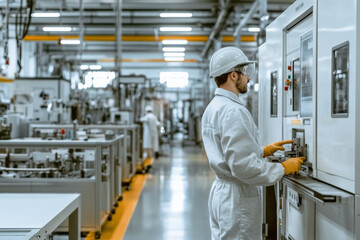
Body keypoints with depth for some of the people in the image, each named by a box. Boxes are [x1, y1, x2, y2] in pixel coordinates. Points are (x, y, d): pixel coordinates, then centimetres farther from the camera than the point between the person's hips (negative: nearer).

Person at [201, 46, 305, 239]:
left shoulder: (212, 108, 11)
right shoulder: (233, 111, -20)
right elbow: (243, 166, -25)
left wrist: (265, 151, 13)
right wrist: (283, 168, -14)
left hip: (220, 190, 10)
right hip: (238, 197, -10)